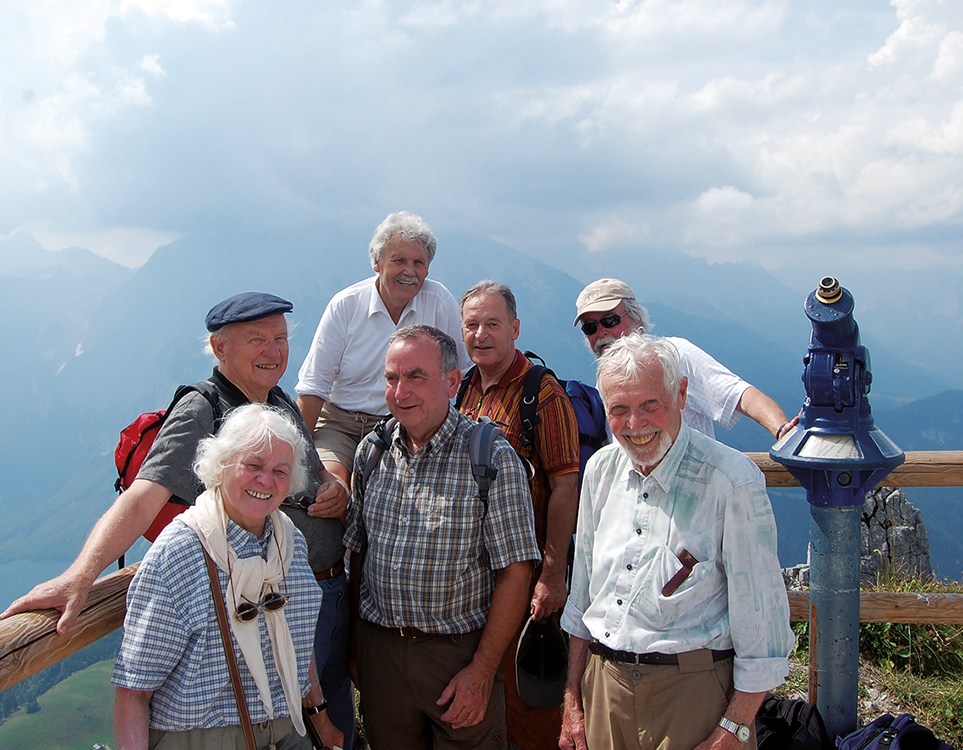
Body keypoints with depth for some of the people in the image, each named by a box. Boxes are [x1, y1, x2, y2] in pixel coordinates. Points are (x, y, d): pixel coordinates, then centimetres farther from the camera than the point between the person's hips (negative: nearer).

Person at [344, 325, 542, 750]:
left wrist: (482, 670, -15)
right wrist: (360, 647, 8)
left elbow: (514, 572, -13)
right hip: (380, 649, 4)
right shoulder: (371, 454, 3)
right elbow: (357, 551, 12)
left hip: (460, 653, -4)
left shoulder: (492, 459, -12)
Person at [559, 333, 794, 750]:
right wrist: (572, 703, 11)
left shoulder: (732, 481, -15)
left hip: (692, 693, -5)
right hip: (602, 685, 5)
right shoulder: (601, 470, 4)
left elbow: (762, 621, -14)